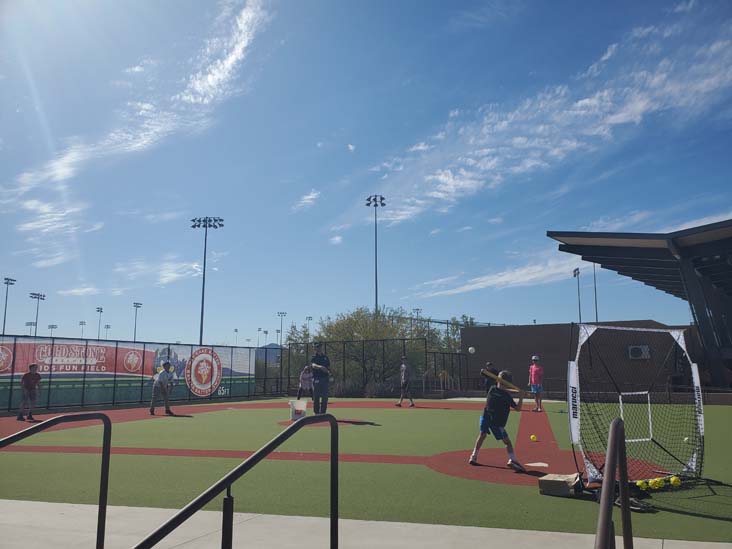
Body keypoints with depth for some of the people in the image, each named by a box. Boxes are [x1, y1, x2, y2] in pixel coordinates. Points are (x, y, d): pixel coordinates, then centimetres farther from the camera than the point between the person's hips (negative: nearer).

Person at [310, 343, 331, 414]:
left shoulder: (326, 357, 14)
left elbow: (328, 367, 16)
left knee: (325, 397, 1)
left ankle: (322, 413, 7)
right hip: (316, 379, -3)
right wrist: (320, 367, -42)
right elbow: (313, 365, -22)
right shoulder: (314, 357, 0)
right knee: (316, 397, -1)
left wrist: (329, 376, -1)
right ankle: (316, 413, 6)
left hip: (325, 379, 3)